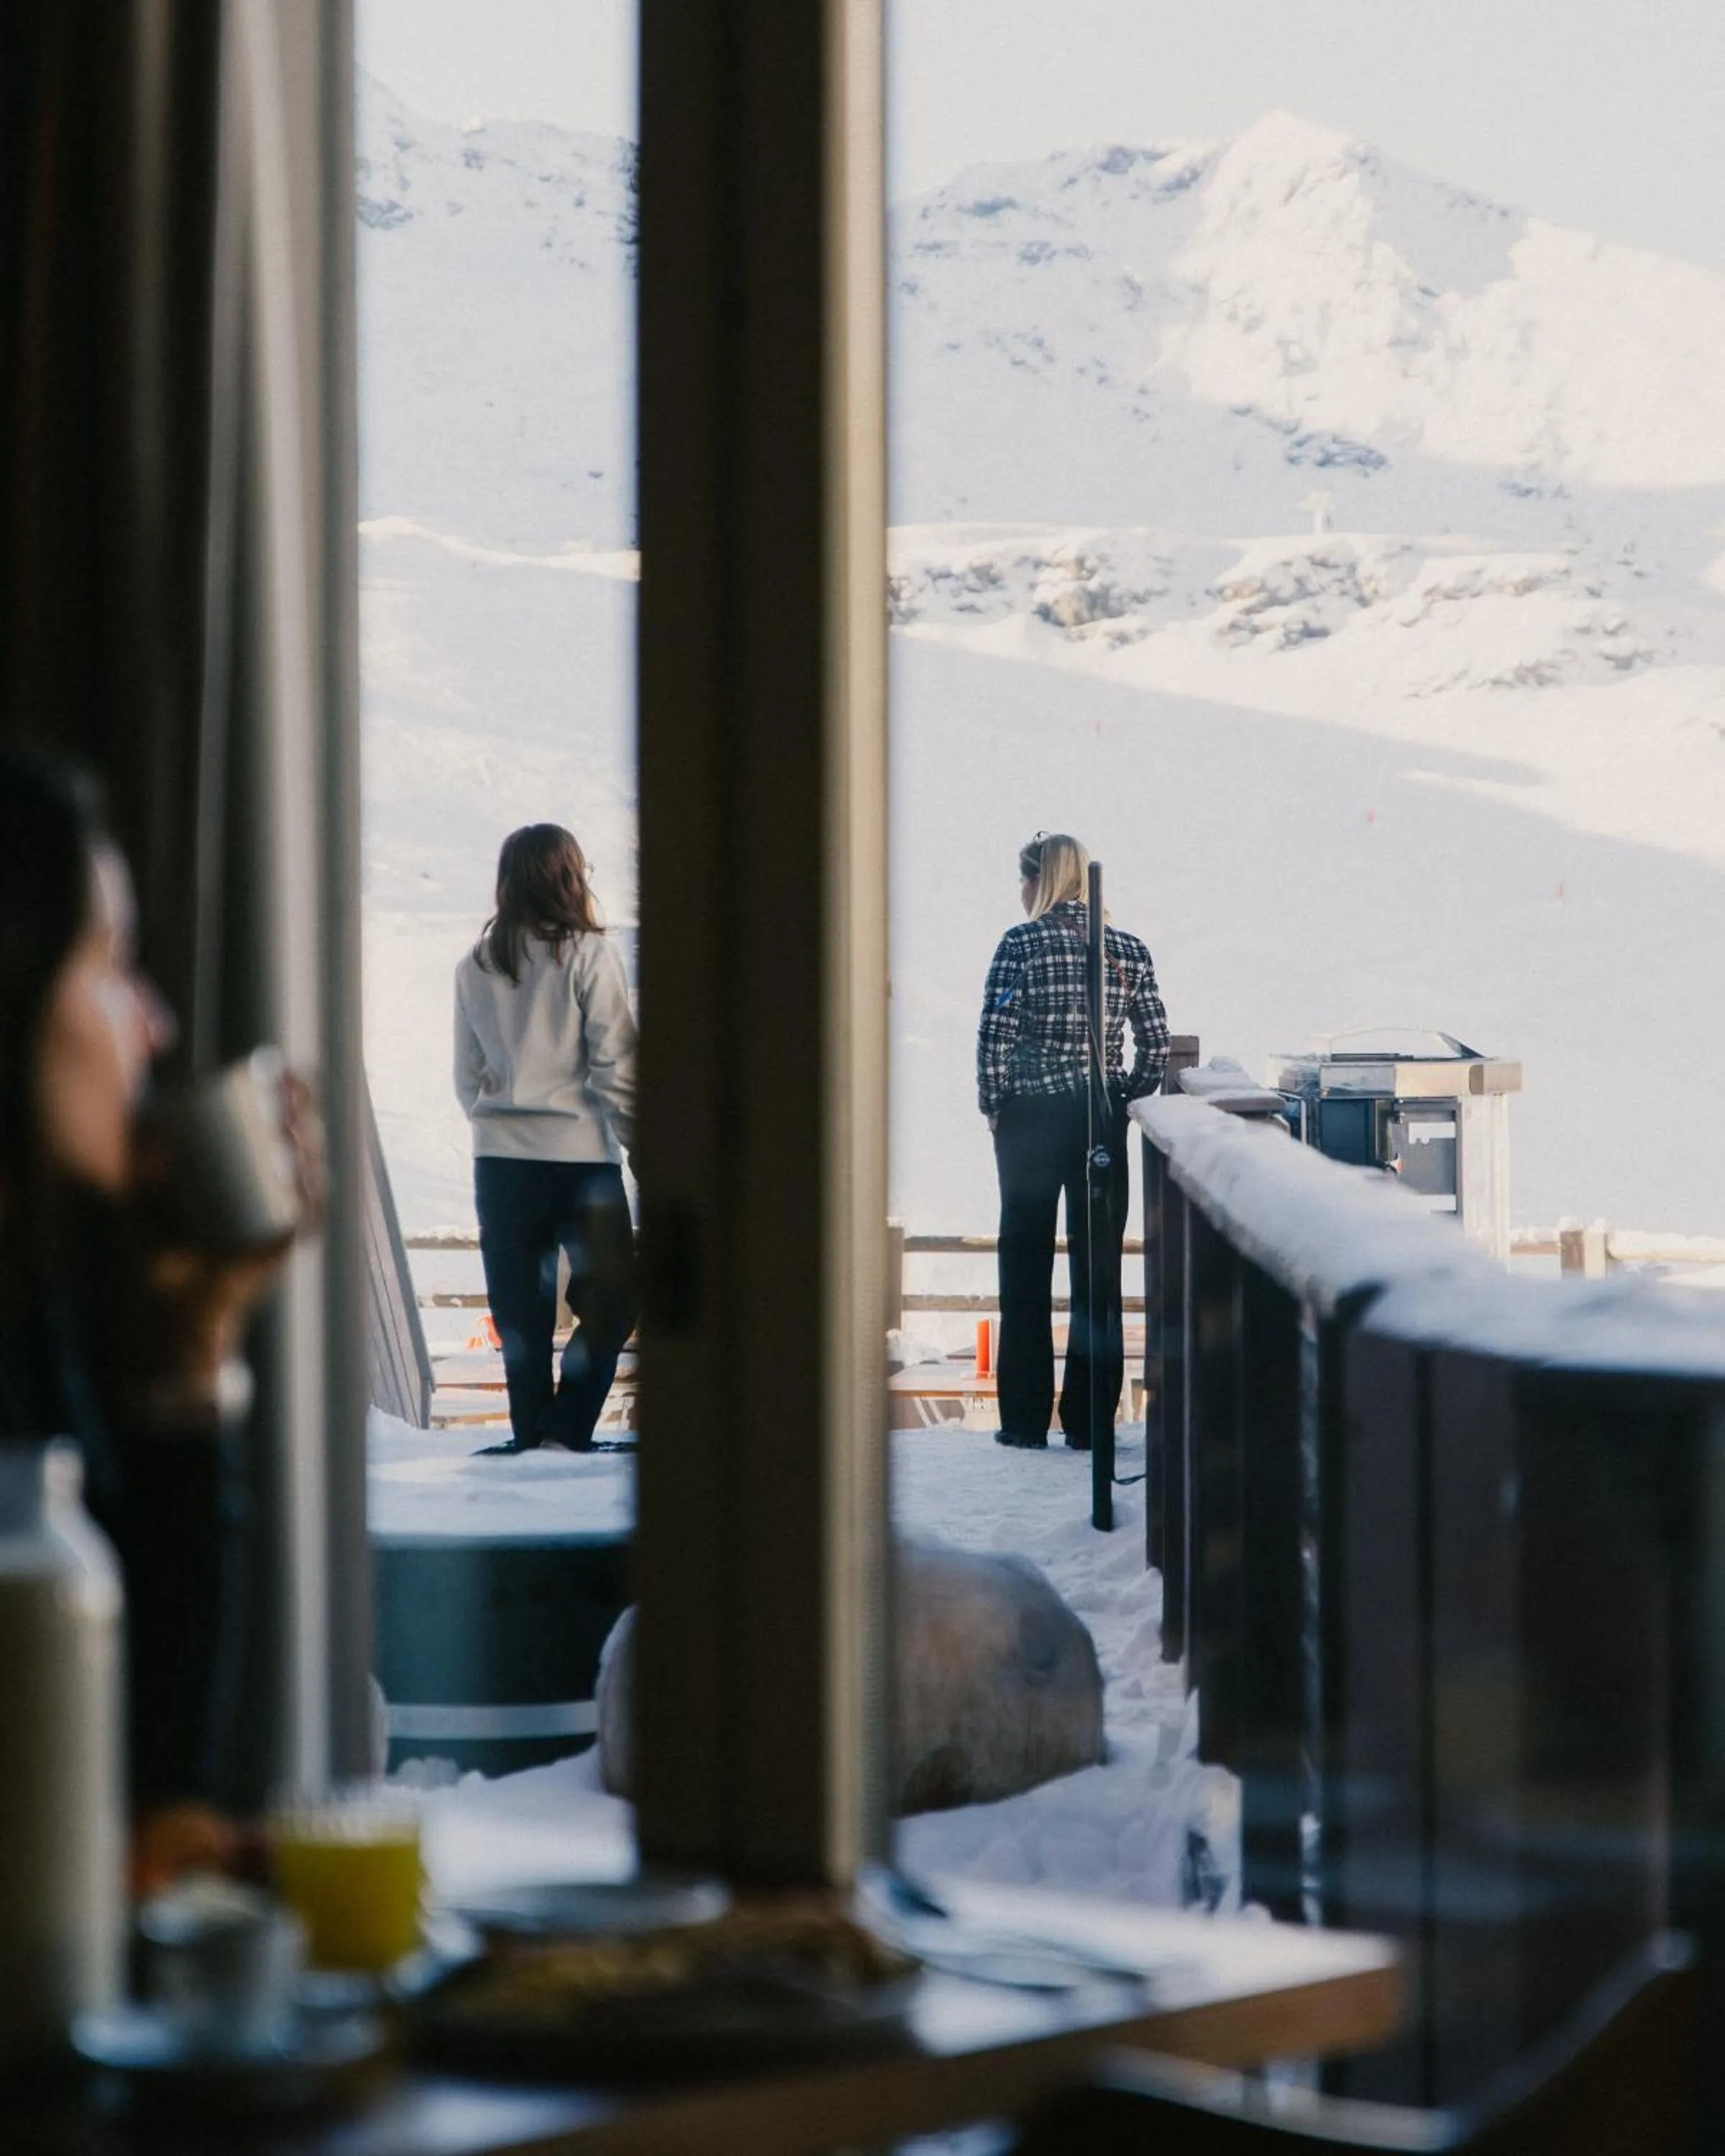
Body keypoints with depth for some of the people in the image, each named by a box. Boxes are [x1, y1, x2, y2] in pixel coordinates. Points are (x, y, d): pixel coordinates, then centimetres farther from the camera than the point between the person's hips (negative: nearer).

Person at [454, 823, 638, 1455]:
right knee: (611, 1301, 6)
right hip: (580, 1152, -4)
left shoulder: (475, 965, 6)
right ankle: (566, 1431, -6)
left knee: (521, 1314, 9)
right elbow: (615, 1066, -9)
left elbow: (466, 1077, 11)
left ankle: (532, 1439, 8)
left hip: (499, 1160, 4)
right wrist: (640, 1143, -1)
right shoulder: (589, 953, -8)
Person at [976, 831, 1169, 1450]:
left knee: (1026, 1265, 5)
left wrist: (993, 1106, 0)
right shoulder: (1128, 951, 3)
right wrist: (1123, 1101, 10)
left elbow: (994, 1034, -12)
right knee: (1098, 1268, 6)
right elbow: (1156, 1045, 1)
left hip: (1030, 1119, -2)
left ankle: (1025, 1418, 6)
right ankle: (1089, 1419, 6)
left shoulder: (1021, 944, -7)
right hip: (1102, 1121, 3)